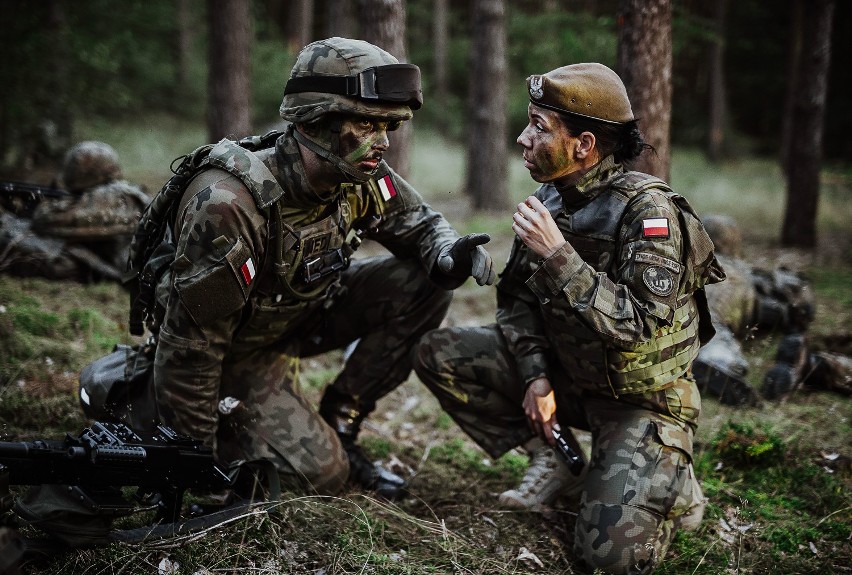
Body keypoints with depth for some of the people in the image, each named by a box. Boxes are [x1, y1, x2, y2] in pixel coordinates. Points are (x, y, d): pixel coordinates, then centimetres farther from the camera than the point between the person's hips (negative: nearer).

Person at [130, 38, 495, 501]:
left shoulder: (360, 178, -16)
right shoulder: (229, 206, -36)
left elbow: (419, 224, 2)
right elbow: (190, 345, -29)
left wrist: (449, 254, -24)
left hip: (303, 312, 7)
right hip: (241, 347, -6)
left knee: (424, 284, -12)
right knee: (319, 473, -16)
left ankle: (337, 425, 2)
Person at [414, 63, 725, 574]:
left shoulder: (648, 209, -23)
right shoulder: (550, 199, -1)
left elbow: (639, 328, -31)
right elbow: (518, 298, 4)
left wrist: (558, 255, -33)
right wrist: (535, 374, -11)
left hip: (640, 395, -7)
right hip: (565, 373, 7)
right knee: (438, 354, -6)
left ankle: (671, 487, 12)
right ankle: (557, 462, 6)